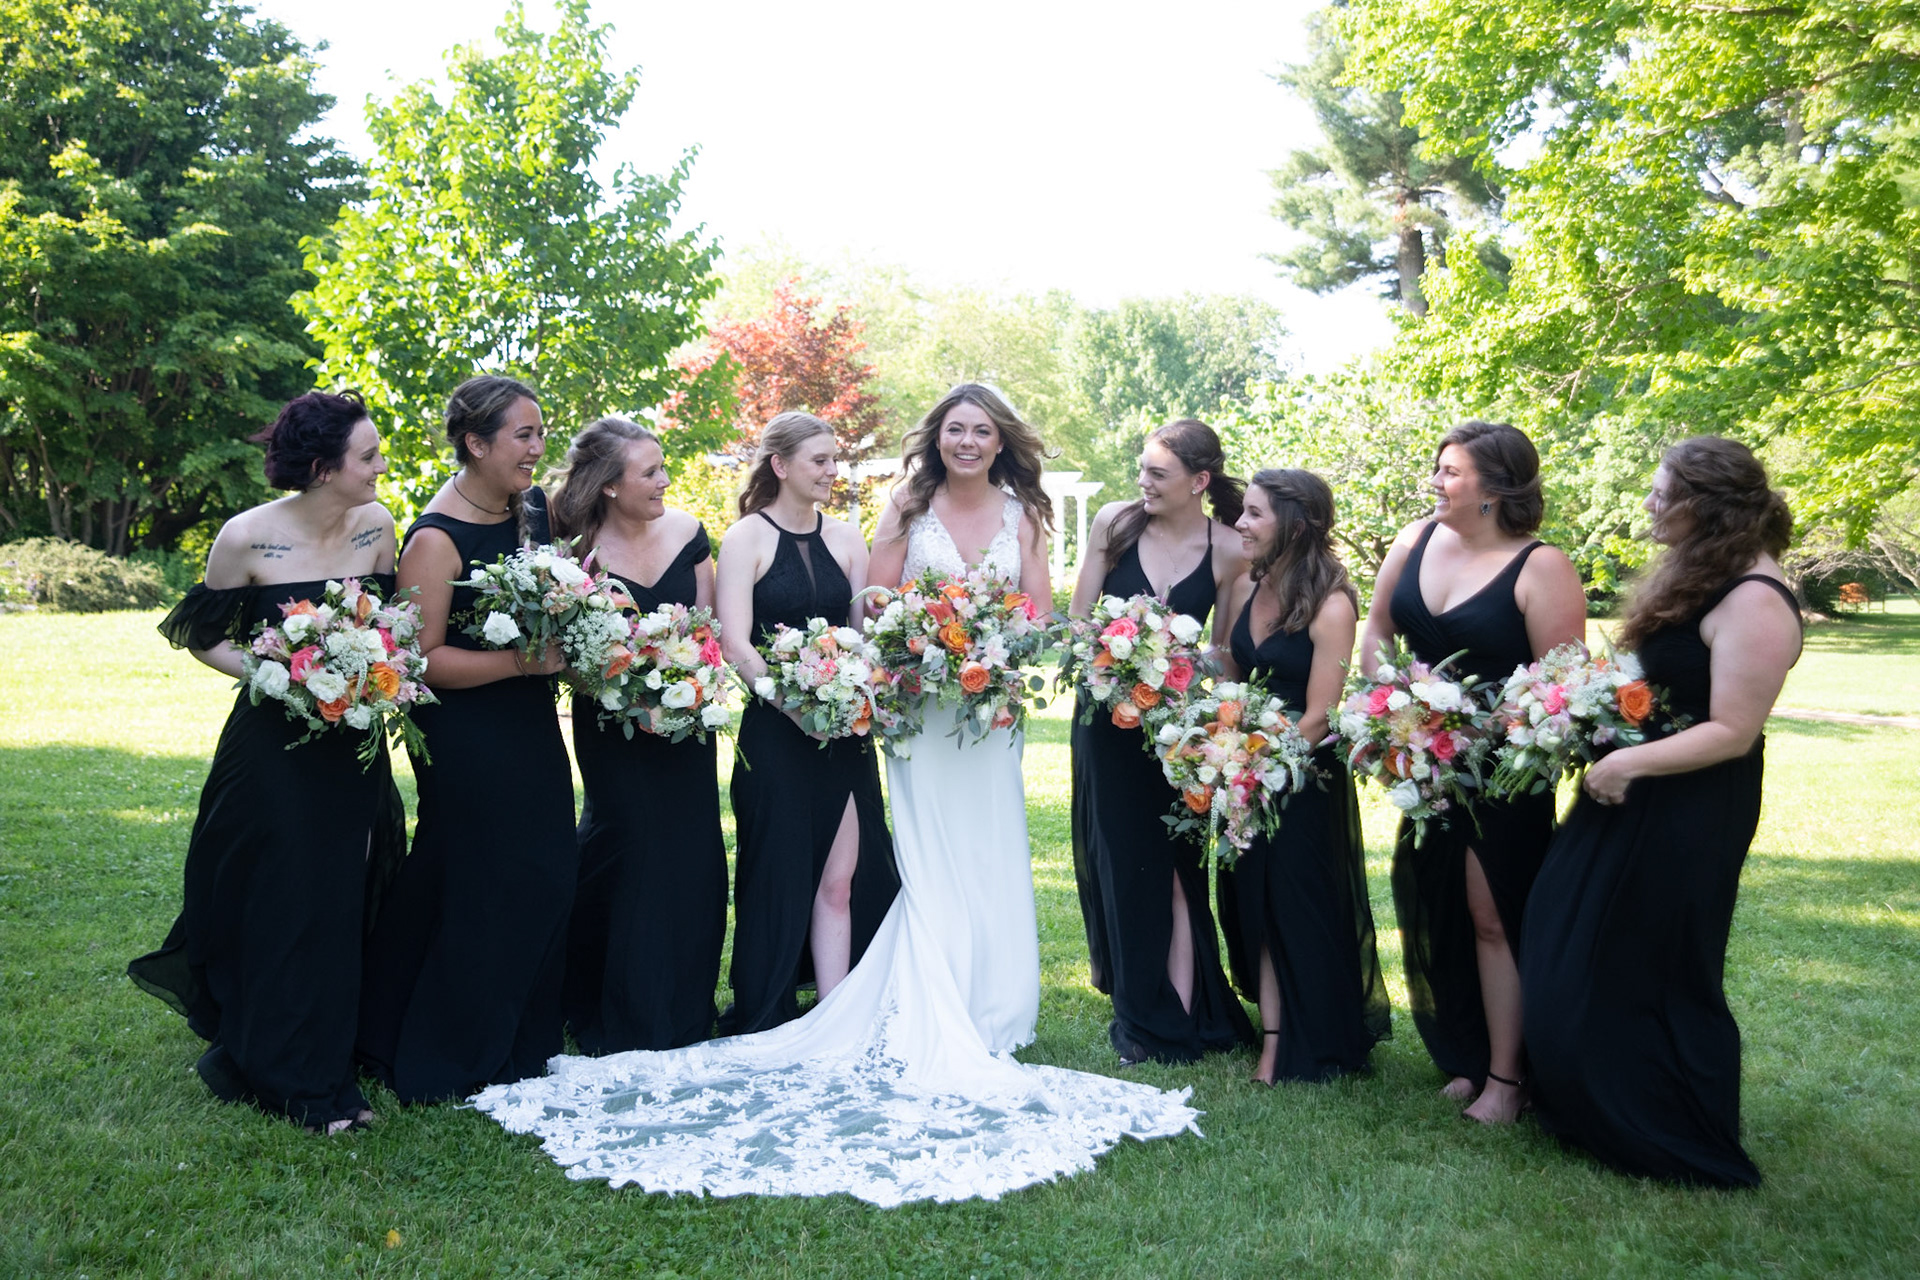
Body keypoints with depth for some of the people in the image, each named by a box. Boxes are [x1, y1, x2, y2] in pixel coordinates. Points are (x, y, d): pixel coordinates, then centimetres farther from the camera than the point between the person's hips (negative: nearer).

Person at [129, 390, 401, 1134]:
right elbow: (202, 635, -2)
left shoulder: (377, 527, -3)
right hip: (274, 748, -4)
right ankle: (293, 1081, 19)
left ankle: (328, 1061, 32)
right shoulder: (248, 537, -14)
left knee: (343, 903, 13)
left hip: (354, 750, 4)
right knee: (281, 910, 2)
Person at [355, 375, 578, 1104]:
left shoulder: (535, 507, 5)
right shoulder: (437, 539, -18)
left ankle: (521, 1043, 31)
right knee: (484, 887, 2)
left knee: (545, 874, 13)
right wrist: (522, 661, -23)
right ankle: (443, 1062, 21)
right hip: (465, 737, -8)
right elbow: (421, 659, -19)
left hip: (531, 727, 8)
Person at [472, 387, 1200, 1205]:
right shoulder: (907, 508, 4)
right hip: (922, 703, -3)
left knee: (991, 863, 4)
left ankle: (986, 1026, 13)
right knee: (933, 867, -4)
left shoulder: (1022, 513, 10)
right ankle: (938, 1037, 1)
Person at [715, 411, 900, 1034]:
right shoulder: (746, 538, -3)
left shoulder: (845, 538, 11)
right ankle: (763, 1026, 17)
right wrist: (798, 707, -19)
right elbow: (735, 644, -11)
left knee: (840, 879, 3)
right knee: (778, 877, 3)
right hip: (775, 733, -4)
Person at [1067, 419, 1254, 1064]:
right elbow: (1077, 617, 0)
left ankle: (1170, 1023, 12)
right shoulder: (1115, 522, -5)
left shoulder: (1230, 552, -8)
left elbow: (1224, 653, -1)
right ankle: (1134, 1003, 28)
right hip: (1106, 718, 2)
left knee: (1168, 869, 0)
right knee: (1114, 860, 11)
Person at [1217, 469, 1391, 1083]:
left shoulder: (1330, 605, -17)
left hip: (1304, 782, -6)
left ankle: (1313, 1048, 24)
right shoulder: (1247, 589, 3)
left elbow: (1317, 716, -17)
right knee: (1254, 901, 10)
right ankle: (1275, 1039, 21)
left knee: (1302, 910, 6)